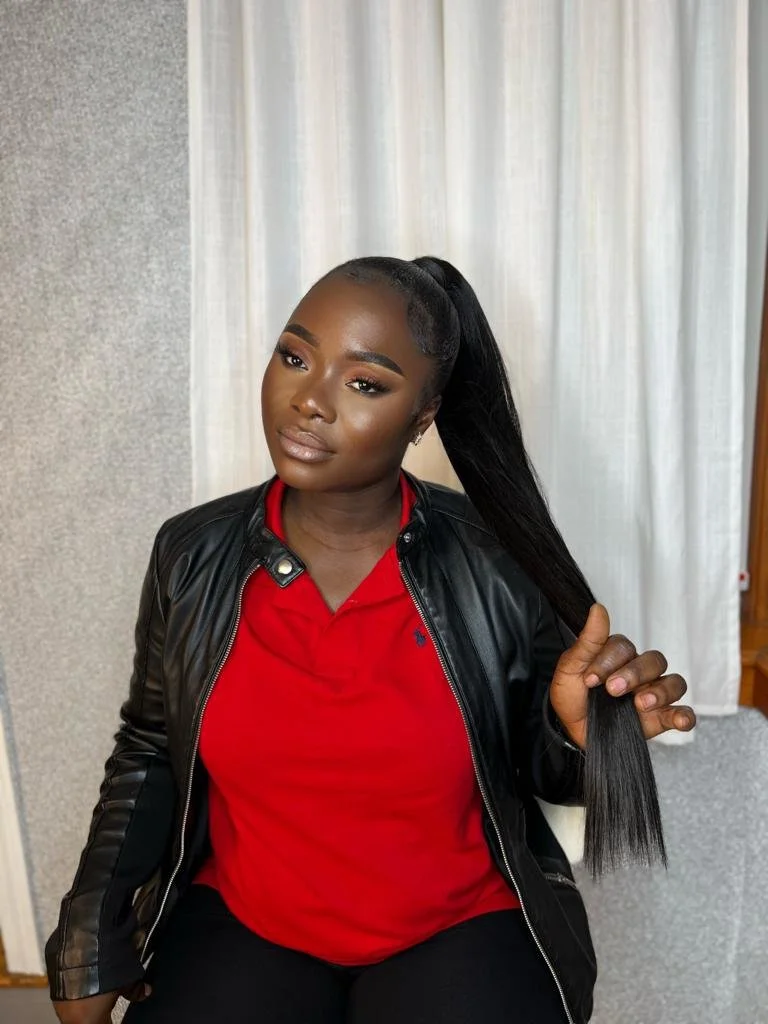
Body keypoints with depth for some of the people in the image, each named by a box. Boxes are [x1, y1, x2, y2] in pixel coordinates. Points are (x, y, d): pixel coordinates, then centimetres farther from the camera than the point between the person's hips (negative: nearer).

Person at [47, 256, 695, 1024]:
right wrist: (90, 959, 1)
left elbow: (542, 770, -3)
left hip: (460, 926, -1)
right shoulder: (192, 556, -9)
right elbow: (149, 754, 4)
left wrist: (577, 734, -26)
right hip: (242, 922, 2)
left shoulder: (494, 561, -16)